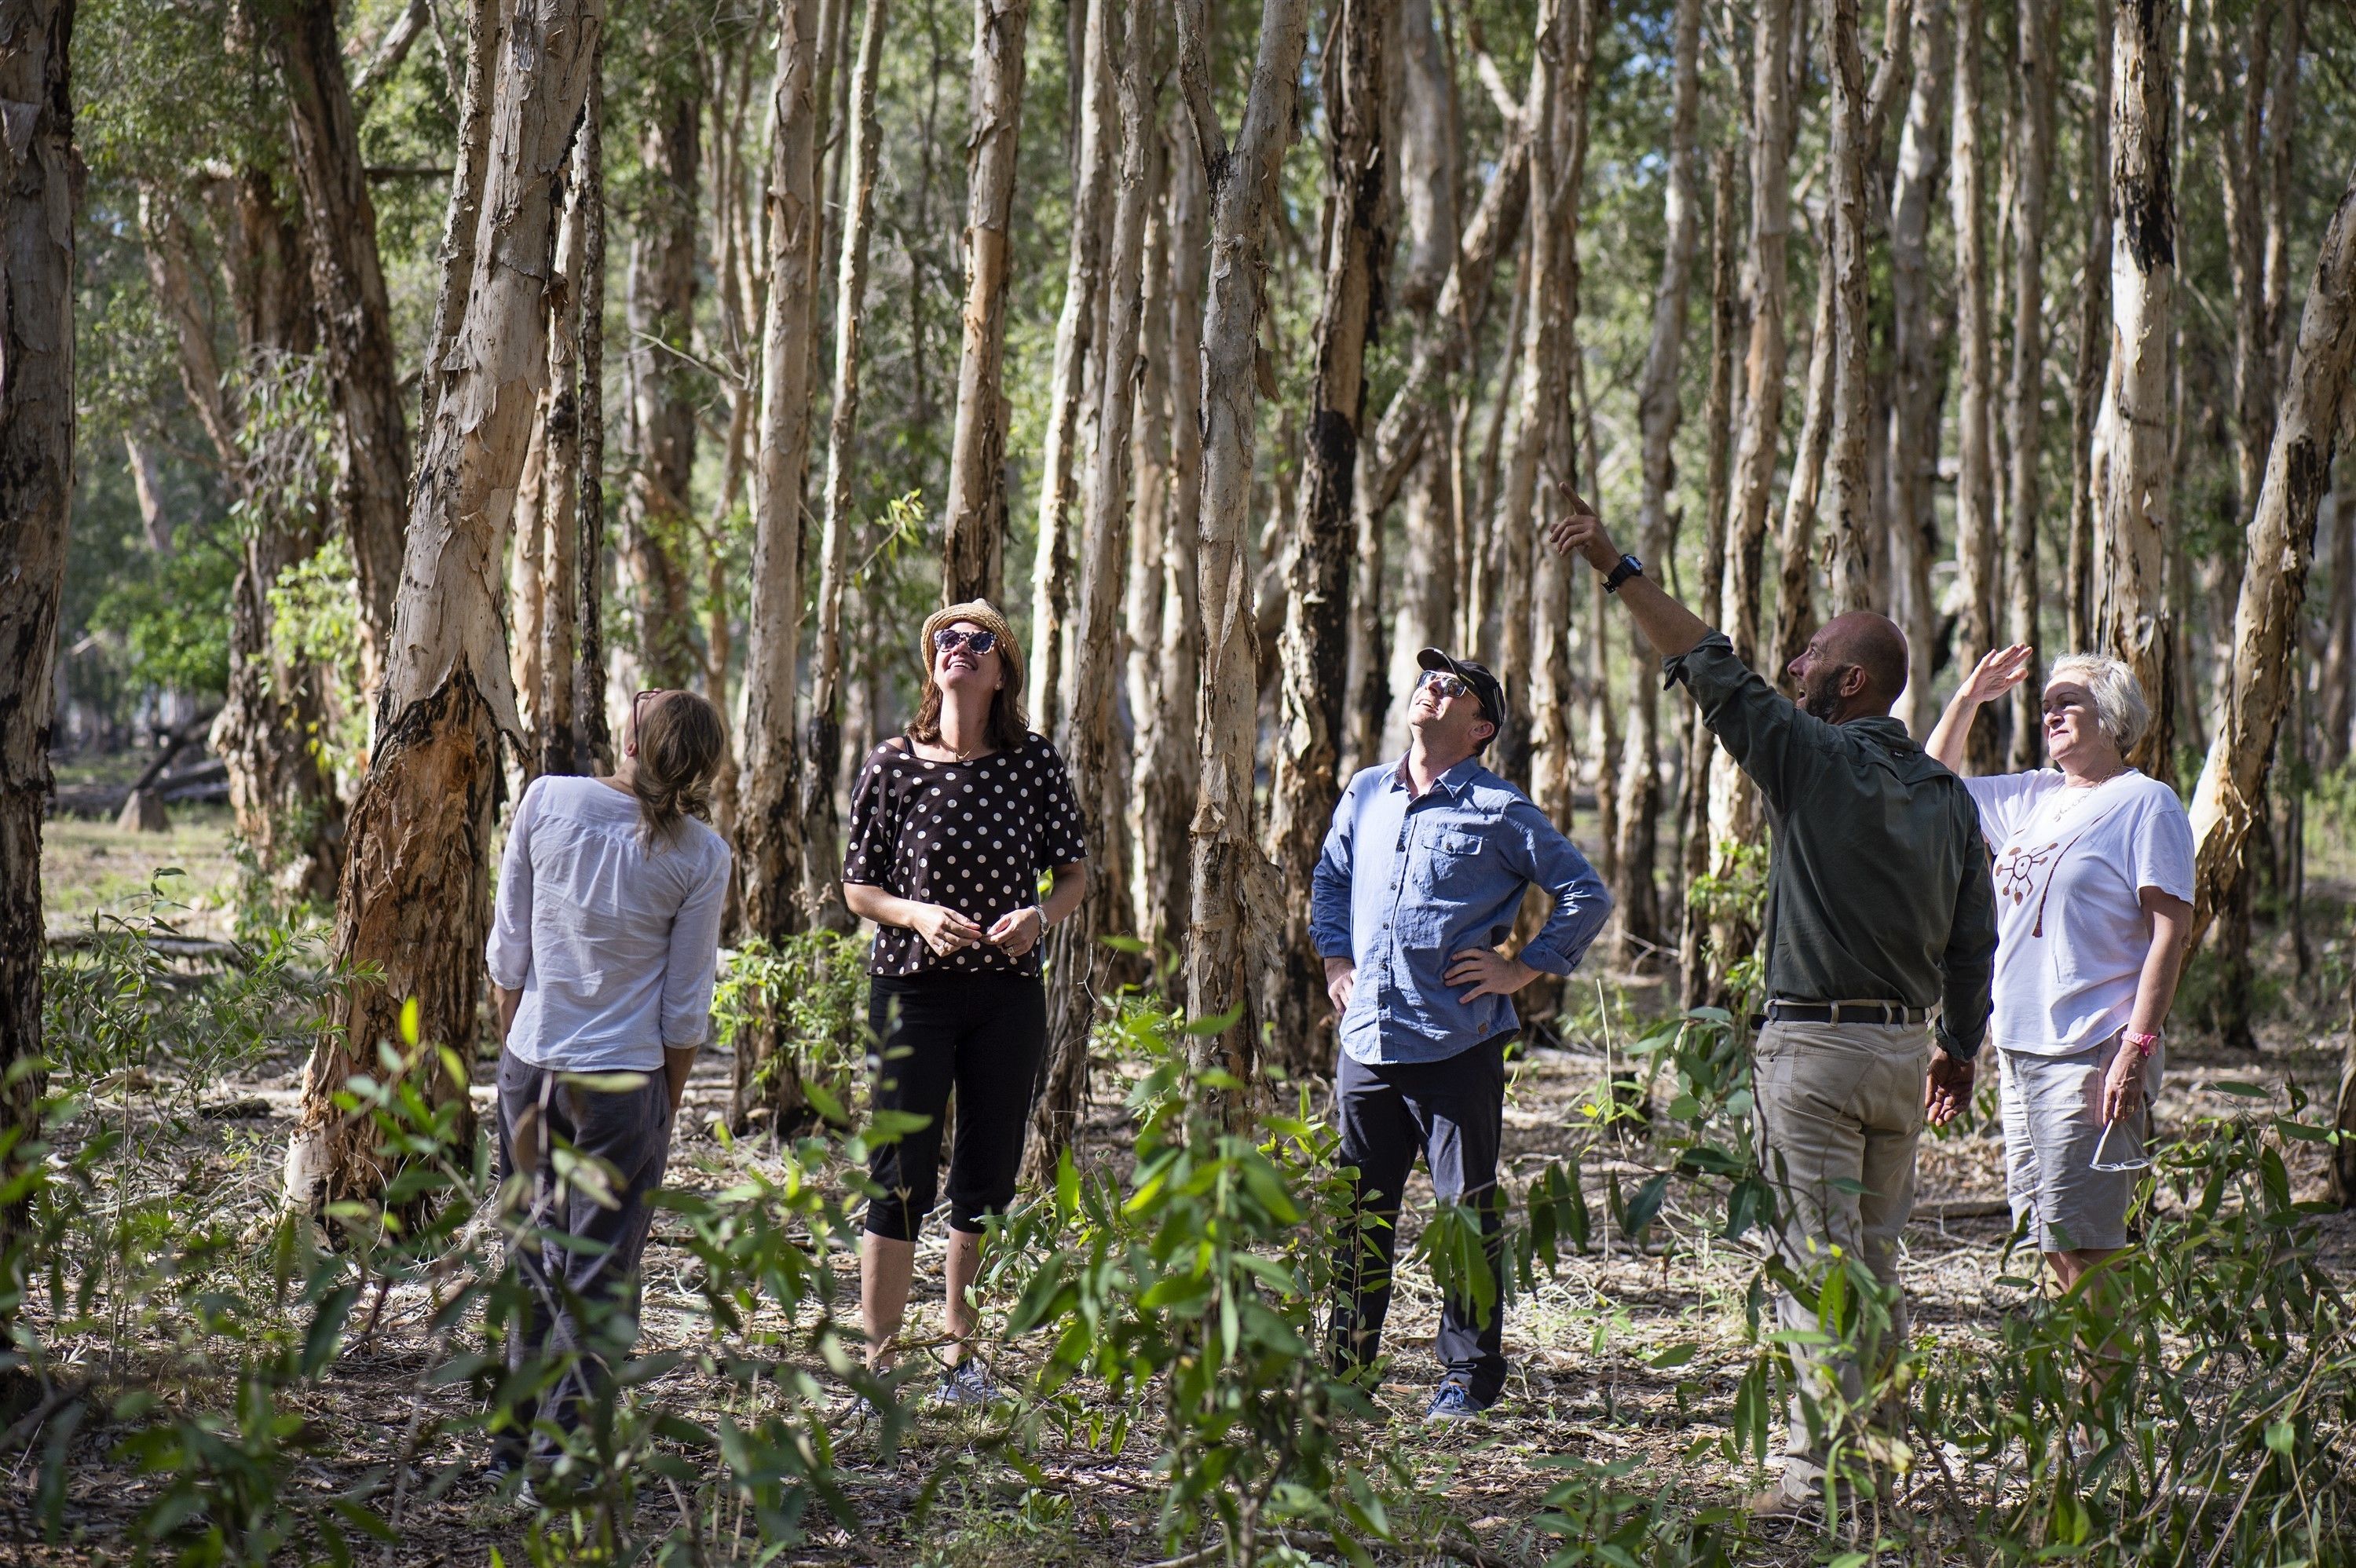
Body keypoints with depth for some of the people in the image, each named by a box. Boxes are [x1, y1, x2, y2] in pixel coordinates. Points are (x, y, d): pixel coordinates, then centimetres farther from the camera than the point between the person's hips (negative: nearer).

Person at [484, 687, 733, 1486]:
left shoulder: (546, 801, -5)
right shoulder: (700, 857, -8)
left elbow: (508, 950, 1)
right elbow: (686, 1007, -4)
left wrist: (516, 1052, 14)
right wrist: (667, 1106, 9)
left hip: (531, 1064, 3)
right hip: (623, 1082, -3)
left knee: (532, 1257, 16)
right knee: (600, 1272, 5)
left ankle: (515, 1436, 25)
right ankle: (559, 1448, 5)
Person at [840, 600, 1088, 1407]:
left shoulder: (1034, 762, 0)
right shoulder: (893, 765, -4)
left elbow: (1074, 873, 7)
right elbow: (858, 887, 2)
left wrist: (1038, 915, -13)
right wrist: (918, 915, -16)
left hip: (1007, 989, 2)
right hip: (913, 986, -2)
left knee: (989, 1179, 8)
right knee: (901, 1178, -3)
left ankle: (962, 1357, 21)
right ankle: (879, 1363, 5)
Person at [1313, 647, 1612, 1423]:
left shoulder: (1499, 812, -4)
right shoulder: (1366, 795, 12)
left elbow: (1587, 896, -1)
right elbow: (1329, 879, 29)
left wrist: (1524, 967, -5)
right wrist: (1335, 960, 16)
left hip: (1457, 1044, -5)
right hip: (1366, 1039, 5)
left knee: (1467, 1214, 1)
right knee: (1359, 1212, 11)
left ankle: (1470, 1376, 10)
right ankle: (1348, 1366, 21)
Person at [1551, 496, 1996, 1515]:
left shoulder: (1815, 760, -9)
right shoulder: (1947, 797, 9)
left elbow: (1708, 668, -8)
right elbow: (1975, 938, 12)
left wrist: (1617, 569, -3)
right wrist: (1961, 1045, 24)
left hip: (1815, 1048, -7)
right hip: (1905, 1043, 7)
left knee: (1817, 1261, -4)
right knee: (1877, 1260, 15)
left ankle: (1819, 1470, -4)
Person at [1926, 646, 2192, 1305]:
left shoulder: (2146, 803, -5)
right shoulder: (2031, 798, 16)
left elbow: (2170, 931, -12)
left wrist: (2136, 1047, -20)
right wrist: (1968, 700, 16)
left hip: (2092, 1054, -8)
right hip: (2020, 1049, 8)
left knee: (2081, 1241, -11)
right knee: (2047, 1236, 10)